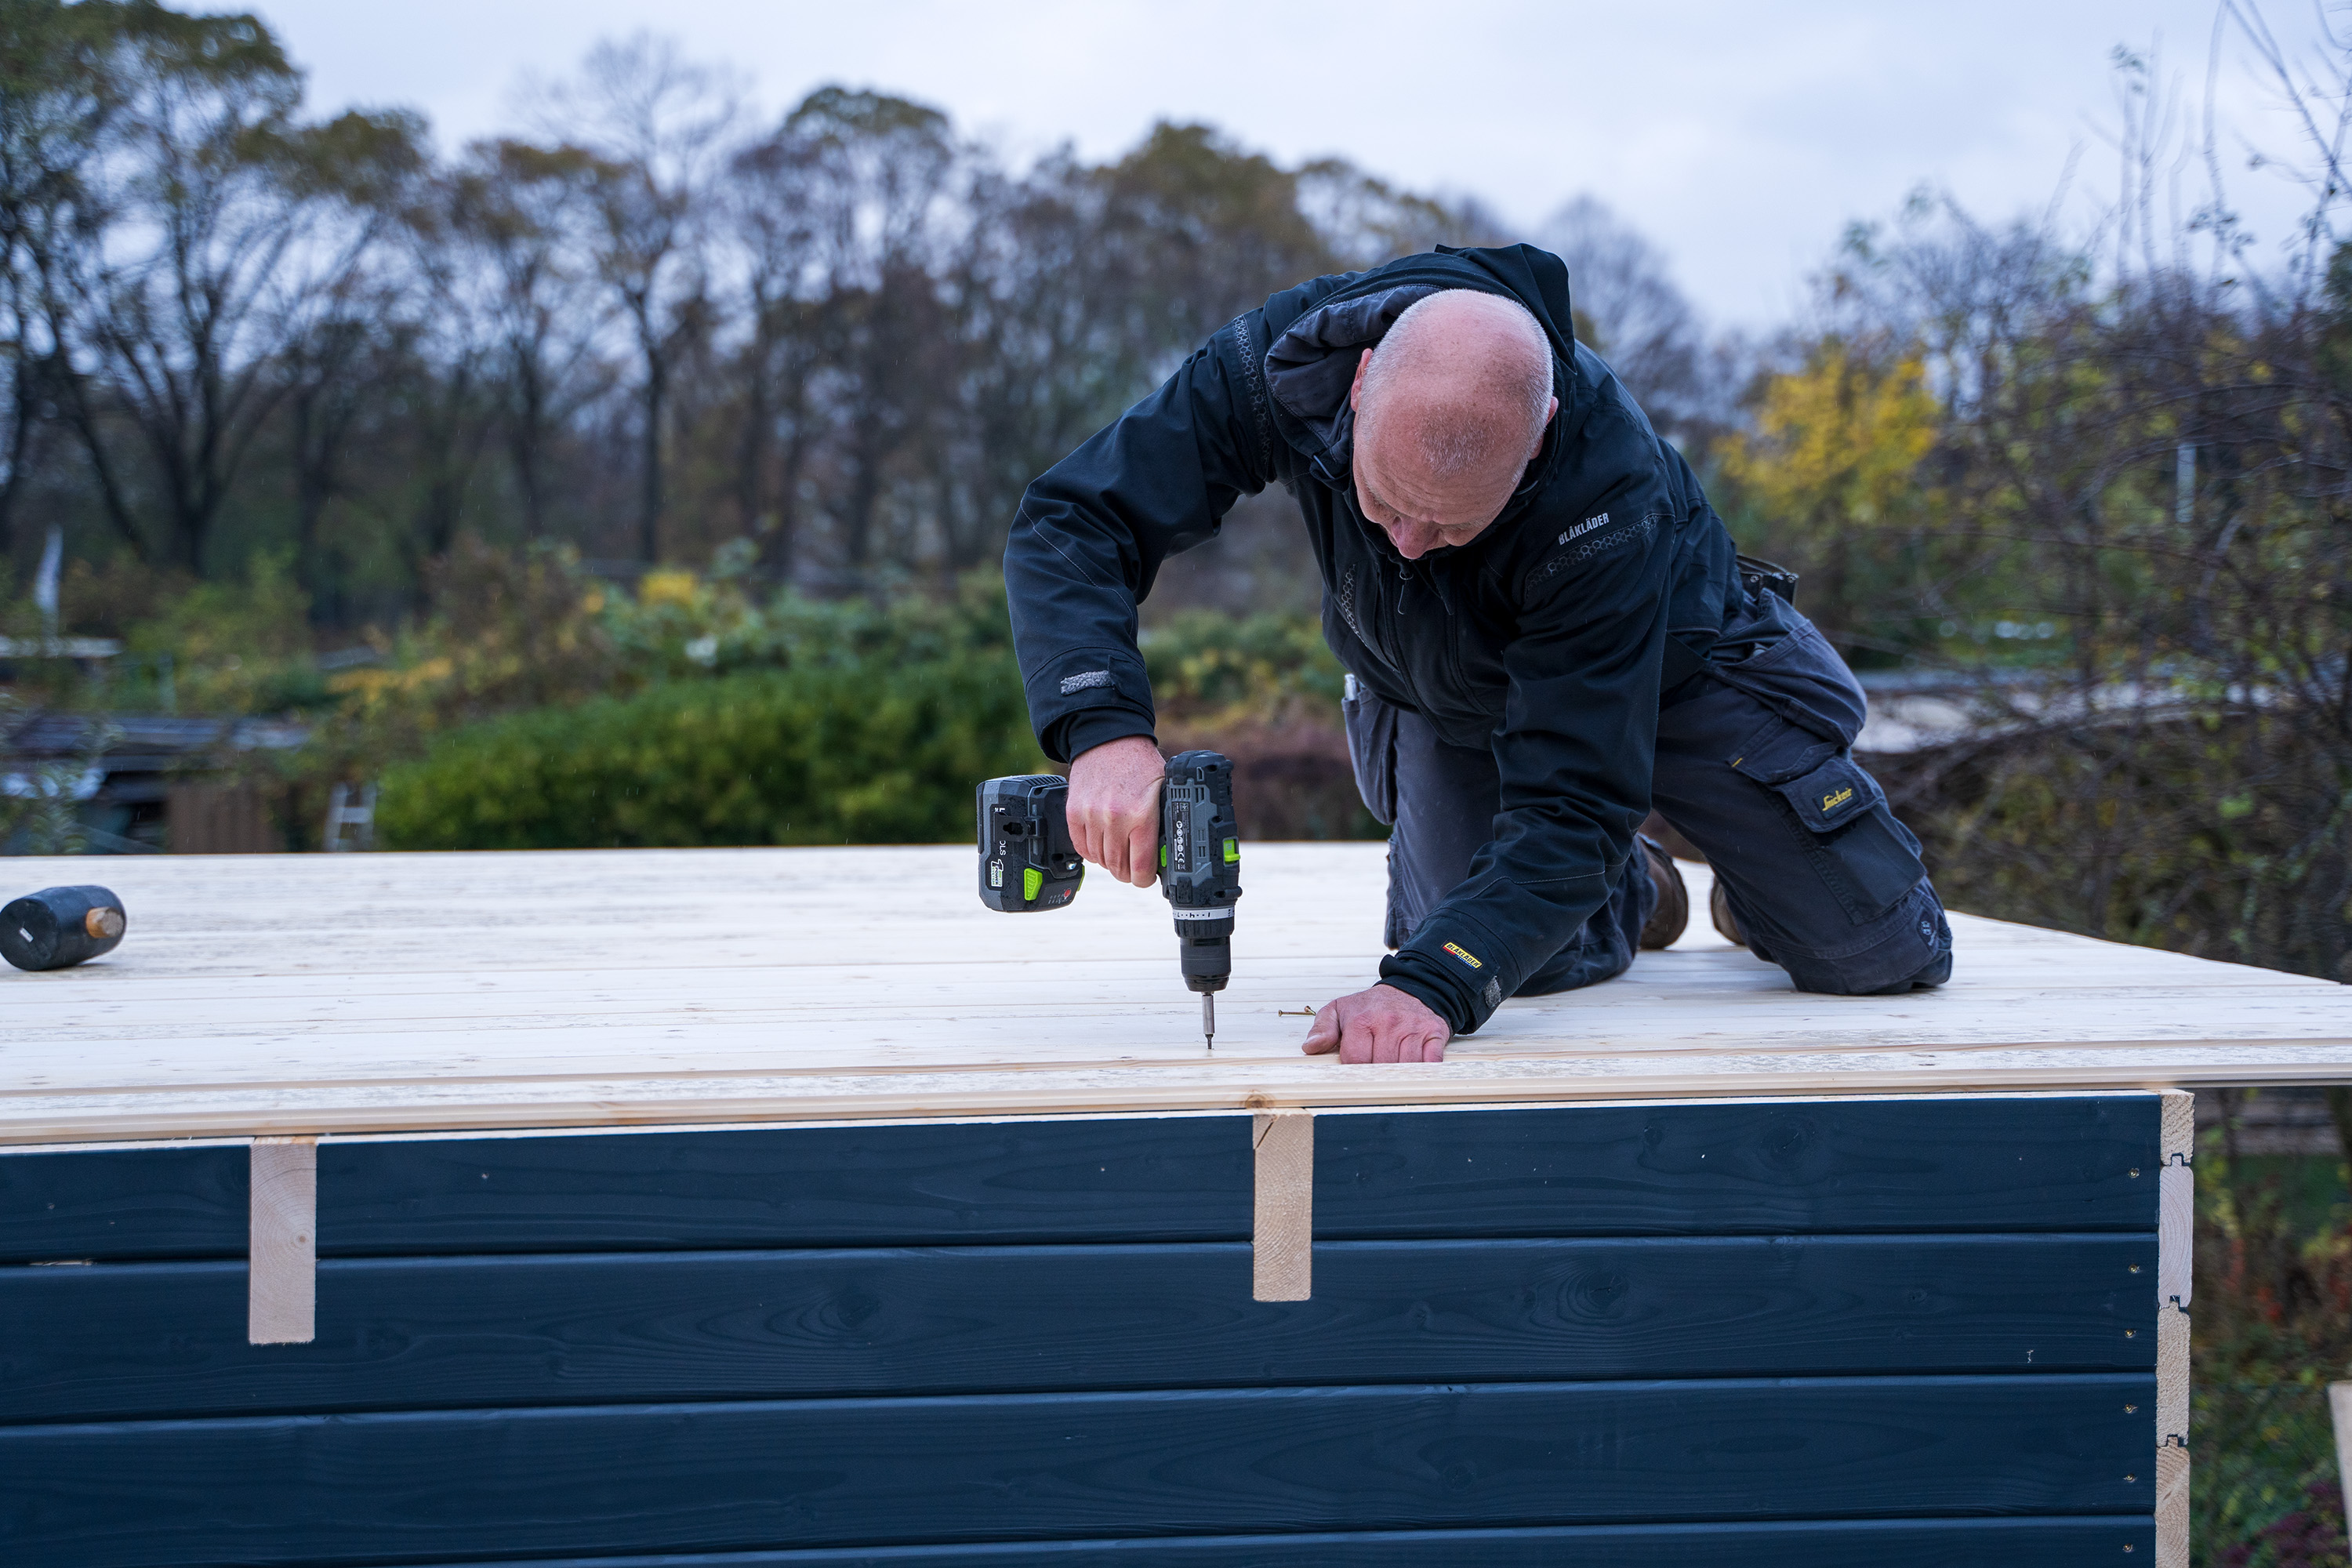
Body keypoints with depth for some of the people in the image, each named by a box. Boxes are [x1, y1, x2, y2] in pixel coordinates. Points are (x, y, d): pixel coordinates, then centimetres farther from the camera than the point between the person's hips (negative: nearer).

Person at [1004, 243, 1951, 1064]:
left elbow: (1569, 806, -43)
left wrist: (1430, 988, -58)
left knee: (1883, 955, -7)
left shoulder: (1614, 495, -43)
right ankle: (1629, 890, 23)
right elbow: (1071, 524, -33)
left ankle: (1751, 876, 30)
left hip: (1662, 665, -2)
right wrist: (1103, 730, -52)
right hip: (1436, 691, 3)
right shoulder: (1285, 365, -36)